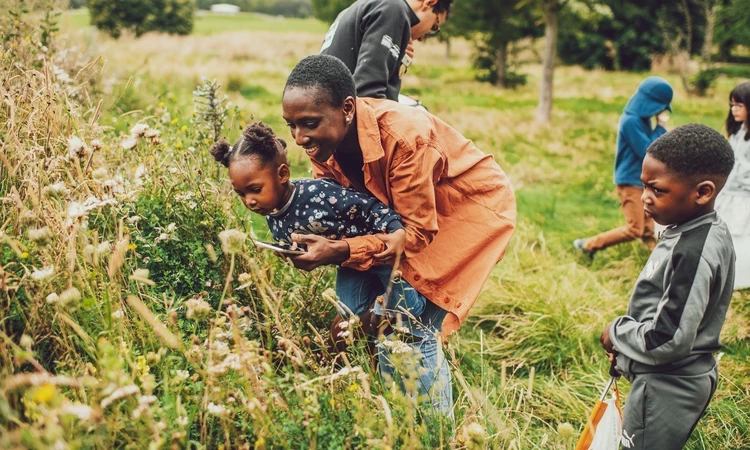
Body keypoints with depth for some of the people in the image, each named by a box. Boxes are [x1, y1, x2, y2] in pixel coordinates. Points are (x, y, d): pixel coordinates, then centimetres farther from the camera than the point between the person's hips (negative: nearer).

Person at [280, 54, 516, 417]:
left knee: (413, 327, -14)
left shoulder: (404, 136, -35)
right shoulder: (325, 140, -14)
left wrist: (340, 252, -39)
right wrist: (311, 241, -29)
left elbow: (416, 232, -29)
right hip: (402, 209, 7)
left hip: (472, 206, -7)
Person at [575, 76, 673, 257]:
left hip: (643, 182, 9)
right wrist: (661, 127, -13)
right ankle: (588, 245, 2)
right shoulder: (631, 121, -19)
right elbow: (647, 152, -19)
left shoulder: (642, 119, 9)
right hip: (630, 183, -9)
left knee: (648, 229, 10)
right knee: (635, 230, -7)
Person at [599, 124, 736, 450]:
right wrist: (628, 334, 6)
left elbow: (667, 341, -29)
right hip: (687, 376, 10)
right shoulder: (708, 231, 2)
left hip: (665, 389, -10)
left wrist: (617, 332, -13)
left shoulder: (692, 253, -29)